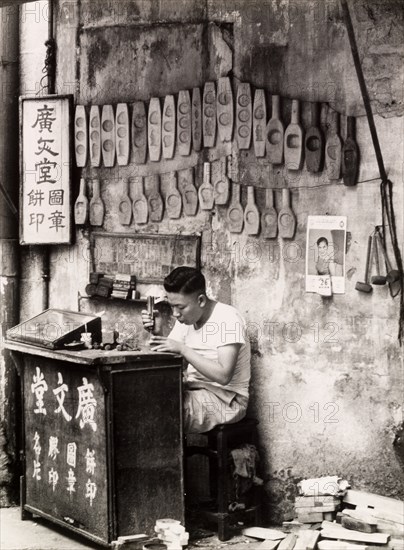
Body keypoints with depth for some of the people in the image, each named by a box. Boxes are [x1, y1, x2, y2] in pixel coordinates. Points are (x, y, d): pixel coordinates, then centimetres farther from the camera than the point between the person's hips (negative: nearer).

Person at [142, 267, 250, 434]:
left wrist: (182, 349, -28)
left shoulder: (228, 318, -17)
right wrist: (155, 331, -11)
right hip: (194, 391, 7)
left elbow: (223, 376, -26)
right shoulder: (186, 319, 7)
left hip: (225, 399, -7)